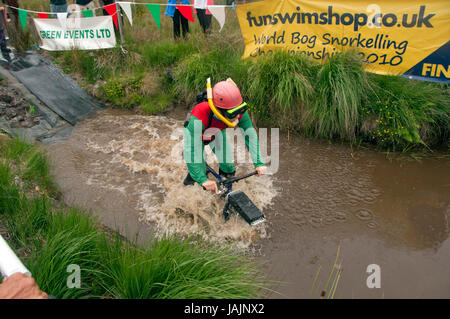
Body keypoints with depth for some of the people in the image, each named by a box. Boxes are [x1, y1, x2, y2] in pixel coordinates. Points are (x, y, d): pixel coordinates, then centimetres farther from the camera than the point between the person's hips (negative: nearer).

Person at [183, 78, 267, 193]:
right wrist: (203, 180, -58)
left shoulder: (239, 112, -37)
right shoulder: (199, 119, -49)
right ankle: (192, 176, 29)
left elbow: (251, 135, -27)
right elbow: (190, 151, -50)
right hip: (195, 133, -3)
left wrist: (259, 163, -37)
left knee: (229, 168, -5)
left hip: (217, 133, 3)